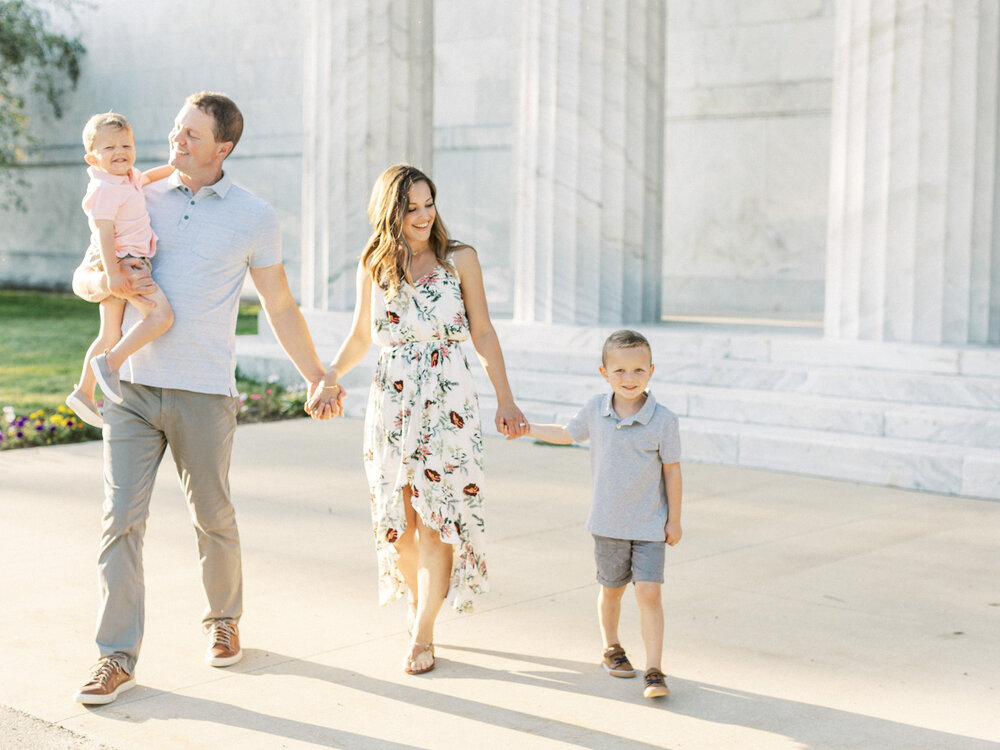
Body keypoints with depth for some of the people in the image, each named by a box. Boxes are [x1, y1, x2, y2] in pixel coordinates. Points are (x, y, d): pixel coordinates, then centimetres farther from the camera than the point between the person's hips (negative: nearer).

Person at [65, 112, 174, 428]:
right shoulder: (105, 188, -16)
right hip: (120, 263, -10)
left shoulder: (128, 177, 12)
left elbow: (147, 176, 36)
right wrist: (113, 273, -30)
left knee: (110, 336, 17)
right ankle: (110, 362, -15)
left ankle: (84, 392, 28)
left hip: (126, 266, 10)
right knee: (161, 314, -23)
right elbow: (104, 232, -23)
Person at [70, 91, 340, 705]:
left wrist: (319, 379, 10)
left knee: (213, 516, 10)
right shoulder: (139, 199, 9)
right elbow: (82, 279, 12)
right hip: (133, 384, 2)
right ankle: (118, 658, 2)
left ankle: (225, 621, 34)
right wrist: (111, 281, -12)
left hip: (204, 392, -2)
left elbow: (280, 308, 9)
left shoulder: (254, 217, 2)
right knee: (122, 518, -3)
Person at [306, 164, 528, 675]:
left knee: (436, 520, -6)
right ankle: (417, 607, 30)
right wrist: (328, 380, 2)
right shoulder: (372, 265, 5)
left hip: (449, 403, -2)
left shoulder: (459, 259, 0)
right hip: (391, 402, 2)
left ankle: (423, 635, 0)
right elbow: (361, 336, 16)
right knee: (399, 521, 6)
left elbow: (483, 333, 4)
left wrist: (505, 400, 1)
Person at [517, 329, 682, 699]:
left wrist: (674, 520, -2)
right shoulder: (595, 409, -5)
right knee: (612, 589, 17)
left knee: (649, 593, -10)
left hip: (650, 525, -3)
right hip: (608, 523, 3)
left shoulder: (663, 420, -14)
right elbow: (568, 433, 15)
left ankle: (654, 671, -4)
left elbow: (672, 470, -6)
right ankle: (611, 648, 40)